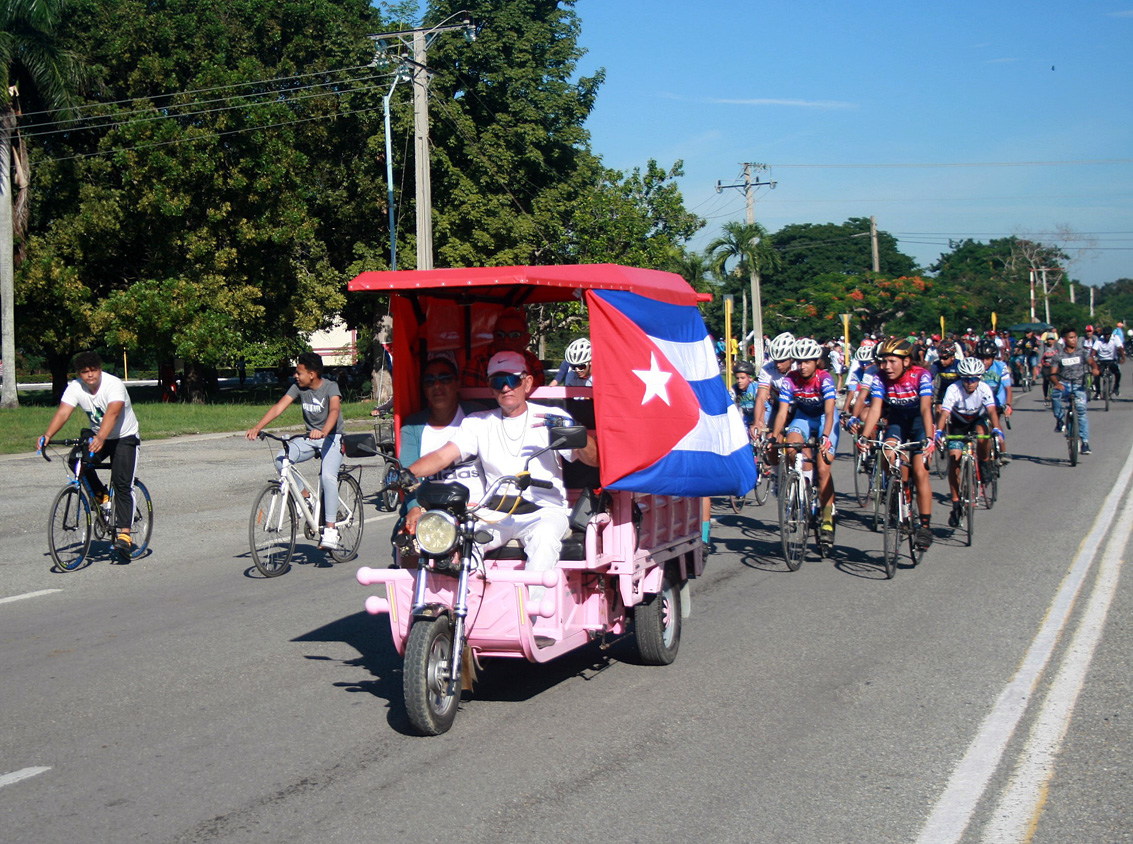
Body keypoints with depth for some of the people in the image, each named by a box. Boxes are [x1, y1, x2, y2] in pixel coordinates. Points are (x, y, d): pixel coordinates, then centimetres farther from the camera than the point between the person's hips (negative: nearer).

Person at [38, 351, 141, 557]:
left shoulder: (114, 385, -26)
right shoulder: (75, 387, -12)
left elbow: (112, 413, -42)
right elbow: (63, 413, -23)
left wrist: (100, 438, -59)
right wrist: (47, 435, -41)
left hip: (124, 437, -5)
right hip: (97, 437, 5)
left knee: (122, 484, -17)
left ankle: (124, 534, -19)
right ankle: (100, 495, 3)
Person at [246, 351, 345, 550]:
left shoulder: (330, 387, -16)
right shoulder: (298, 388, -3)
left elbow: (334, 410, -35)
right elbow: (279, 407, -12)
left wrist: (323, 431, -55)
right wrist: (257, 427, -26)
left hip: (331, 438, -5)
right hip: (309, 438, 5)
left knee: (328, 476, -29)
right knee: (281, 459, -22)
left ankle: (330, 530, -27)